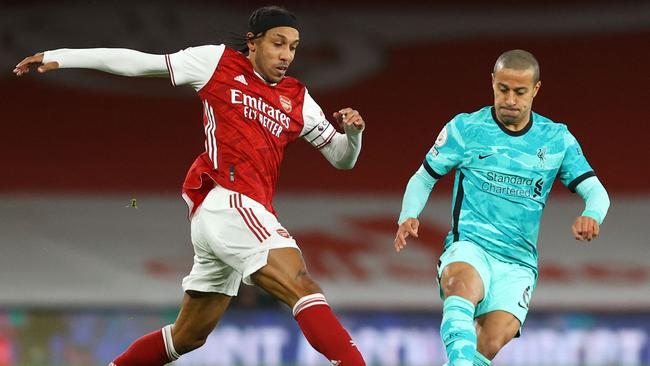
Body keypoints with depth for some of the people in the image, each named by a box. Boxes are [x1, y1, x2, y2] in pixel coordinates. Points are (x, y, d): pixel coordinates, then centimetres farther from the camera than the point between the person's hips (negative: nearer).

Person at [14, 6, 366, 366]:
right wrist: (63, 57, 11)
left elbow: (342, 158, 22)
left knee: (188, 336, 16)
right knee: (302, 286, -25)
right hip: (227, 200, -8)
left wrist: (352, 133, -1)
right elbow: (138, 62, 11)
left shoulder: (297, 99, 18)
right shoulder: (218, 62, 7)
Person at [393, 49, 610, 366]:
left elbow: (595, 191, 6)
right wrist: (408, 217, -8)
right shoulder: (465, 128, 4)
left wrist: (591, 216, -19)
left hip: (518, 264, 2)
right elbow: (423, 179, 12)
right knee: (464, 284, -40)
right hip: (469, 247, -2)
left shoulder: (557, 139, 9)